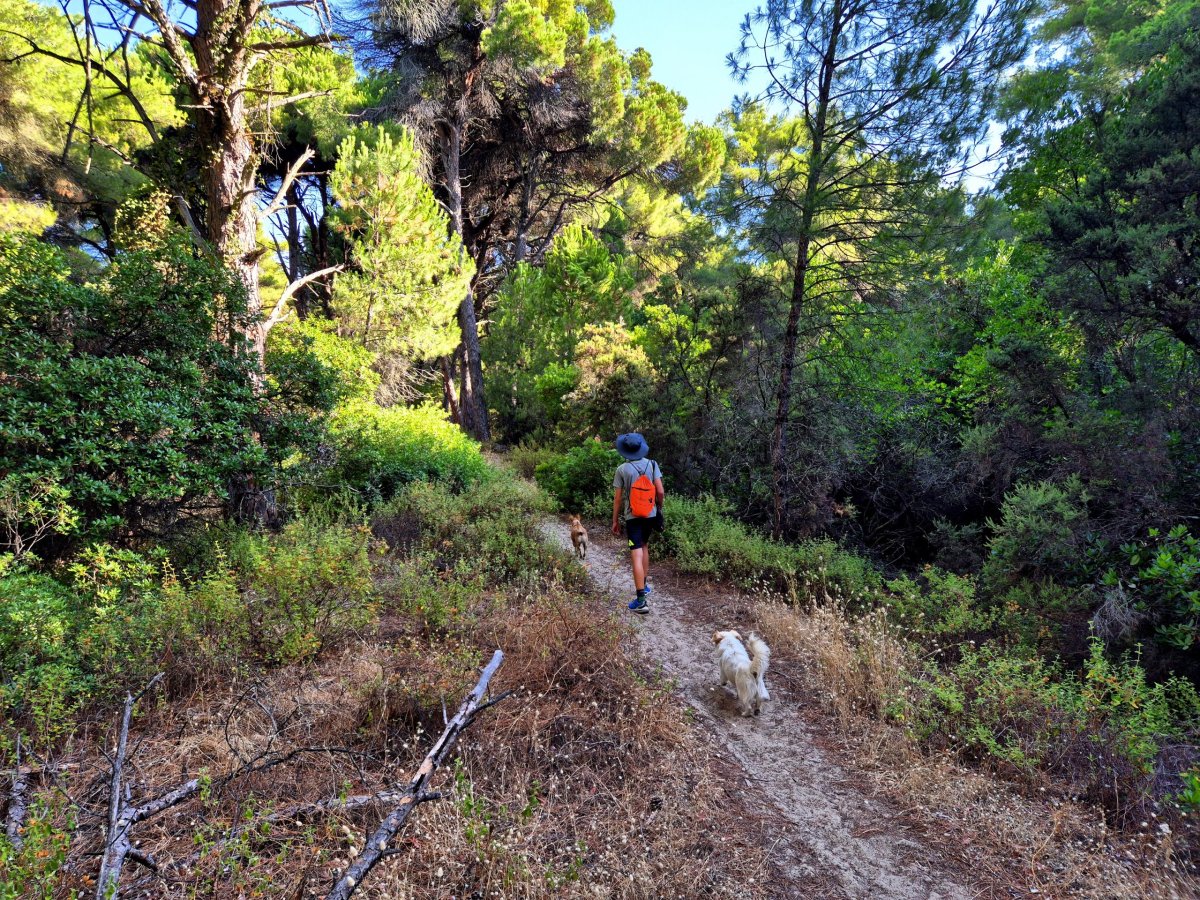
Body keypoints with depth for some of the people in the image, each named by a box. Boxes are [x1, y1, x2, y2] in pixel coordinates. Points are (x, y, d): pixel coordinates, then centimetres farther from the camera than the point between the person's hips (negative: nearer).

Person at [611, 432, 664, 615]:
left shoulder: (622, 469, -8)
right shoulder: (652, 464, -2)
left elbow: (617, 498, -5)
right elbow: (660, 492, -3)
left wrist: (615, 521, 4)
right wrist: (659, 508, 15)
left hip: (632, 517, -4)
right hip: (650, 514, 4)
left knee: (636, 555, -7)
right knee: (644, 546, 26)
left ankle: (641, 600, -11)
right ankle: (643, 585, 36)